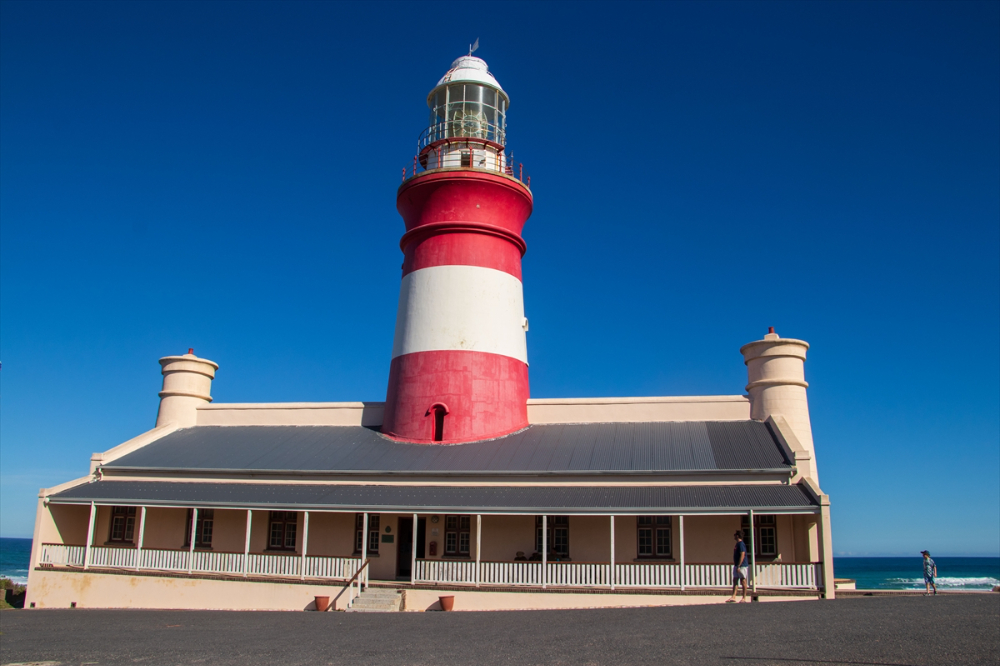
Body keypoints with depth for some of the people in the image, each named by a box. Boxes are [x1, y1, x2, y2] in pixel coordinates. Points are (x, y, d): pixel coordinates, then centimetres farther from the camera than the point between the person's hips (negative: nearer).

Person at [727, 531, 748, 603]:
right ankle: (733, 597, 6)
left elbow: (742, 555, -22)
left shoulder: (741, 544, -15)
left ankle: (744, 598, 4)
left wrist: (739, 566, -24)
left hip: (742, 566, -10)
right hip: (737, 566, 10)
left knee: (743, 581, -2)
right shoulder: (737, 544, 16)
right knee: (735, 580, 6)